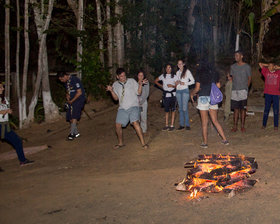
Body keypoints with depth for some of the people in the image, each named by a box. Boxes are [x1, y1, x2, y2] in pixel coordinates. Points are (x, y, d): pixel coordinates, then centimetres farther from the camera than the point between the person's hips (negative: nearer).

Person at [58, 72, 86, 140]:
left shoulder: (75, 80, -17)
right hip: (71, 101, 8)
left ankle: (72, 133, -14)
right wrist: (67, 95, -1)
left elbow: (79, 92, -18)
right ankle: (76, 133, 14)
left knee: (74, 116, -17)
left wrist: (72, 101, -14)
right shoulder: (66, 82, 9)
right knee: (70, 118, 3)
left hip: (78, 99, -8)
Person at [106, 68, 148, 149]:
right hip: (122, 108, 3)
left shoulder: (132, 81, 3)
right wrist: (111, 91, -5)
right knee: (118, 125, -2)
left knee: (135, 123, -22)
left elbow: (138, 93, 2)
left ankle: (143, 143, -16)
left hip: (133, 106, -3)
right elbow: (116, 98, 10)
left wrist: (140, 84, -13)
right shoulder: (115, 85, 10)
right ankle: (120, 143, 21)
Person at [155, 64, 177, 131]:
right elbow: (156, 81, 20)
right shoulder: (163, 76, 7)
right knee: (166, 110, 6)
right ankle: (166, 125, 13)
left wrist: (172, 86, -19)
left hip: (173, 94, -2)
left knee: (173, 110, 0)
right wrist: (161, 86, 11)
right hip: (166, 95, 2)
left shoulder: (174, 76, 2)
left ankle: (172, 125, 4)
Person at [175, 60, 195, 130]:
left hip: (185, 90, -5)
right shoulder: (177, 72, 16)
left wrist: (184, 83, -12)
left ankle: (187, 124, -5)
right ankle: (181, 124, 8)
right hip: (178, 91, 5)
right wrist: (176, 83, 0)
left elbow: (193, 81, -2)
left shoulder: (187, 71, 0)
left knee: (185, 108, -10)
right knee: (180, 108, 5)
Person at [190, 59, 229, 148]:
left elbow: (197, 88, -8)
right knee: (215, 121, 12)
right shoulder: (214, 73, 7)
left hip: (203, 98, -4)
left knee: (204, 122, 3)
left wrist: (192, 94, 10)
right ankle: (225, 139, 10)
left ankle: (205, 142, 8)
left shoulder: (199, 74, -6)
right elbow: (218, 86, 12)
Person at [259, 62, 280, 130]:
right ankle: (264, 124, 10)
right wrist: (267, 65, 14)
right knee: (266, 109, 4)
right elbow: (260, 64, 11)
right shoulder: (266, 72, 7)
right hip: (268, 94, 1)